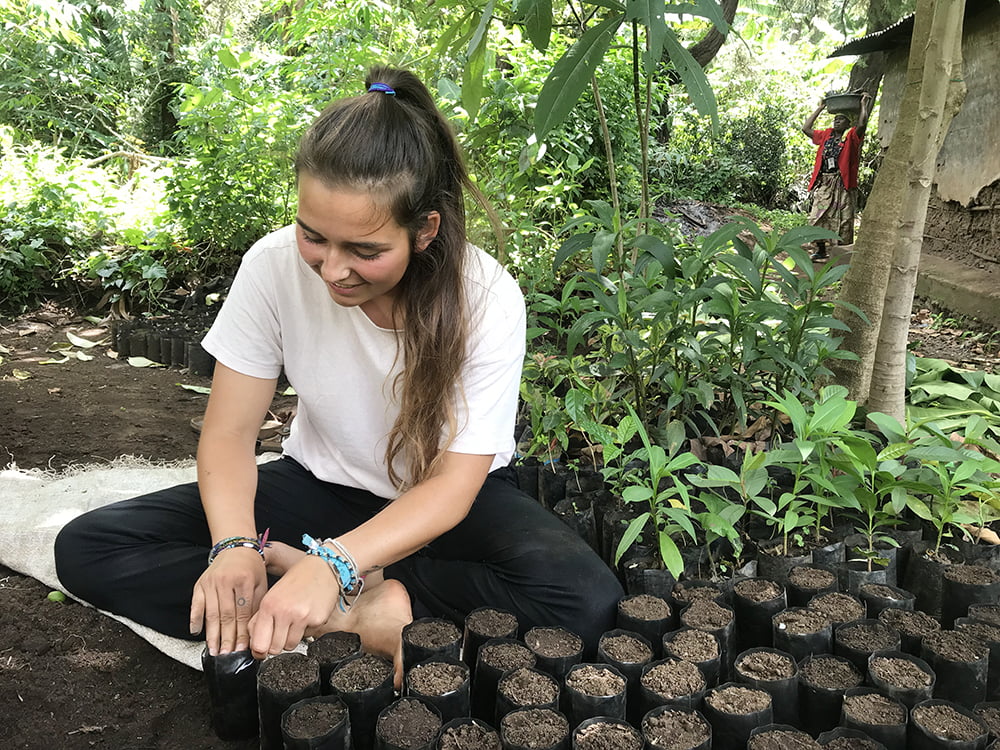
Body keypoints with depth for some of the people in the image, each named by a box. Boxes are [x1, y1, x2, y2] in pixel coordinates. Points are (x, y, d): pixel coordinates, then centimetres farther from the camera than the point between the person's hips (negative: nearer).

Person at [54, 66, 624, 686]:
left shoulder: (488, 299, -24)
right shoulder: (276, 266, -19)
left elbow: (453, 485, -24)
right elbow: (229, 433, -12)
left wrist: (334, 565, -40)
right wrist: (234, 546, -31)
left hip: (443, 506, -2)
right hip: (321, 483, 3)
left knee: (587, 600, -31)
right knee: (86, 548, -14)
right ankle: (369, 613, -19)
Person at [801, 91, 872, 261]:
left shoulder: (851, 136, 3)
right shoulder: (825, 135, 16)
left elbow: (862, 124, -15)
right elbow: (806, 128, 14)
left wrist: (864, 104, -3)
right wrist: (821, 108, 17)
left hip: (842, 184, -4)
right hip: (823, 183, 5)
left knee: (843, 220, -3)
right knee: (817, 218, 3)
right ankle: (821, 251, 15)